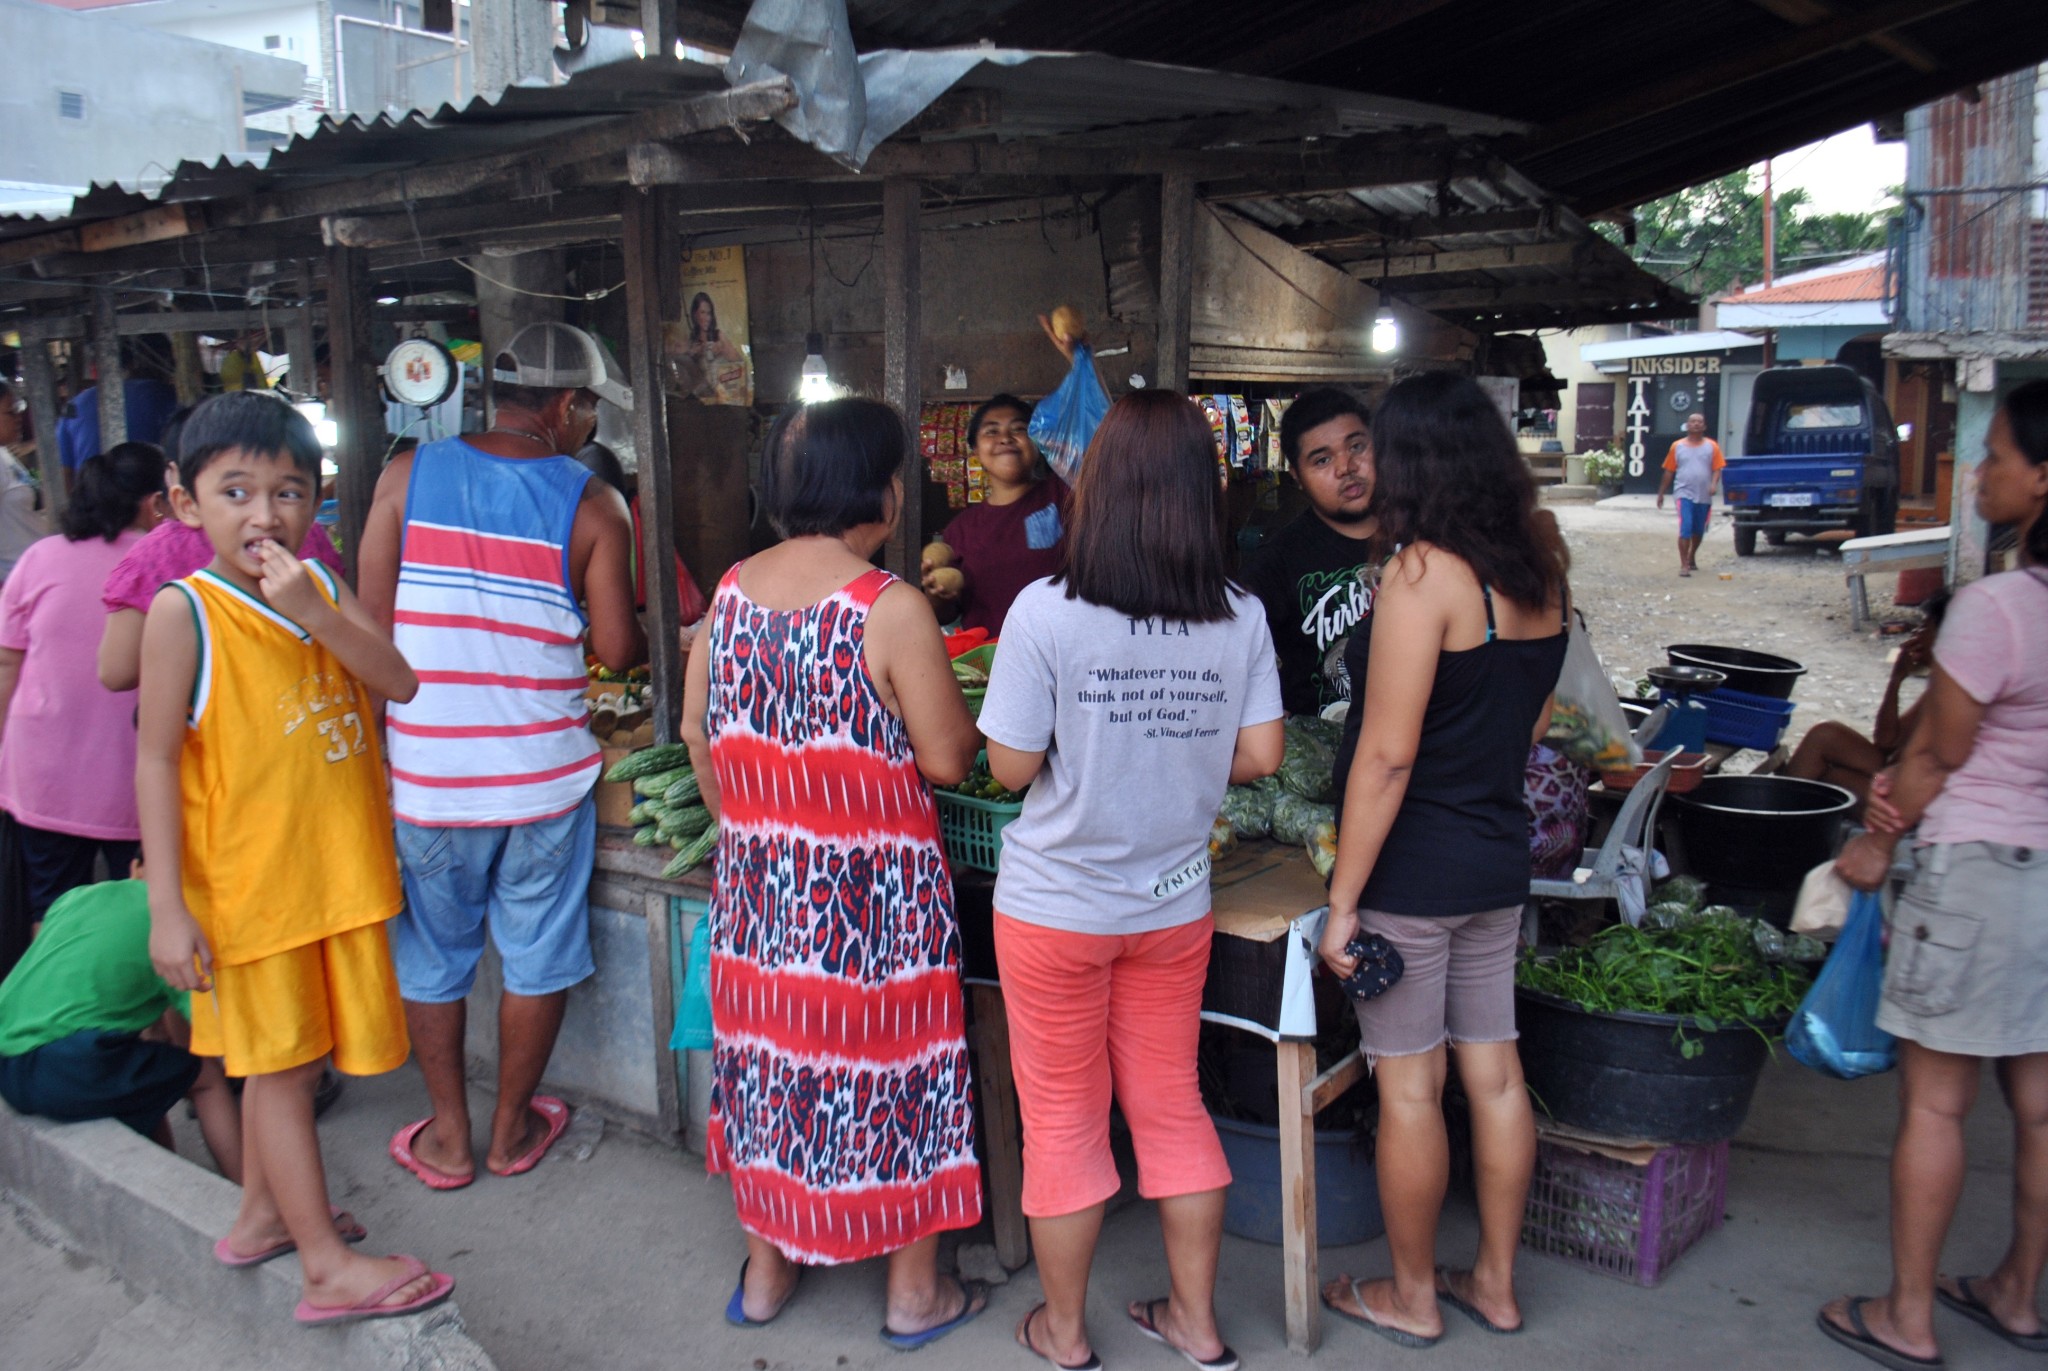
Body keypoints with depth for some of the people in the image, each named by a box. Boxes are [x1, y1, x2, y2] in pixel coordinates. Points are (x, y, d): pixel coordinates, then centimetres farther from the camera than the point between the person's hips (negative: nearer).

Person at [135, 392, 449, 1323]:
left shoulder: (322, 590, 2)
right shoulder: (183, 610, -13)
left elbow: (399, 684, -9)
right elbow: (156, 759, -14)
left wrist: (313, 611, -24)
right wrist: (166, 907, -16)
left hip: (339, 870, 5)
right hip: (251, 881, -5)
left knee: (281, 1057, 19)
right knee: (280, 1061, 5)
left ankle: (261, 1214, 38)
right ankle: (326, 1268, 14)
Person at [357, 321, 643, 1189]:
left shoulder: (408, 475, -1)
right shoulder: (593, 504, -6)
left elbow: (370, 620, -2)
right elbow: (617, 649, -7)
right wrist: (650, 640, 15)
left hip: (426, 768, 2)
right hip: (544, 773, -1)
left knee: (434, 955, 17)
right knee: (537, 956, 15)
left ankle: (447, 1138, 29)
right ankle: (512, 1129, 29)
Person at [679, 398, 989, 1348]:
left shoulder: (731, 591, 2)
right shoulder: (892, 608, -17)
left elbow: (698, 733, 9)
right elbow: (948, 761, -15)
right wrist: (957, 710, 6)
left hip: (757, 882, 6)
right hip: (875, 890, -6)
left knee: (772, 1053, 18)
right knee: (891, 1061, 9)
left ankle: (767, 1269, 34)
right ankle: (915, 1292, 25)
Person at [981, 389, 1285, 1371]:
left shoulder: (1047, 611, -19)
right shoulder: (1240, 617, -7)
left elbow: (1011, 765, -15)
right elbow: (1259, 755, -3)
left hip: (1056, 904, -3)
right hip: (1175, 903, 4)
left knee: (1061, 1118, 13)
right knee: (1172, 1105, 20)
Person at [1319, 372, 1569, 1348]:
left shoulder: (1425, 573, -18)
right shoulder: (1538, 572, 5)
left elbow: (1386, 757, -20)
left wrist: (1342, 901, -15)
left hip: (1412, 867, -7)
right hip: (1499, 861, 8)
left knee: (1409, 1085, 7)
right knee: (1494, 1071, 16)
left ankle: (1411, 1298, 24)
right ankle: (1495, 1284, 32)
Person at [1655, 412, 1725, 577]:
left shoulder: (1712, 446, 6)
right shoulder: (1677, 446, 5)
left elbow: (1717, 469, 1)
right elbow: (1669, 471, 9)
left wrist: (1714, 484, -19)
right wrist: (1661, 493, 10)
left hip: (1704, 497, 2)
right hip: (1684, 494, -2)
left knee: (1699, 530, 14)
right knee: (1685, 529, -15)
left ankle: (1692, 558, 37)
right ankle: (1684, 565, -13)